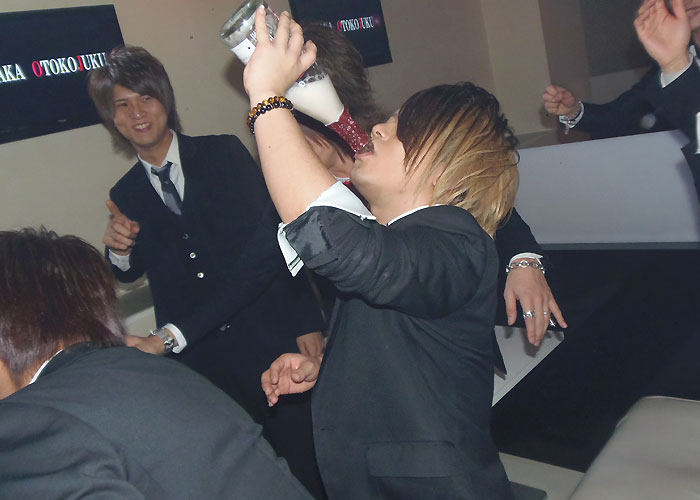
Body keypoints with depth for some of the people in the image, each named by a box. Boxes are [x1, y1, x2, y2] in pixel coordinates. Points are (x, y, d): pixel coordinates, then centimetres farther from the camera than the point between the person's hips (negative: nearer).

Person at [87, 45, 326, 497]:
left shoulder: (223, 154, -1)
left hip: (272, 341, -2)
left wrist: (307, 319, -12)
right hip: (204, 365, 2)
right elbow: (131, 274, 21)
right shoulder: (126, 197, 7)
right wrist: (119, 251, -3)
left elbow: (277, 232, -6)